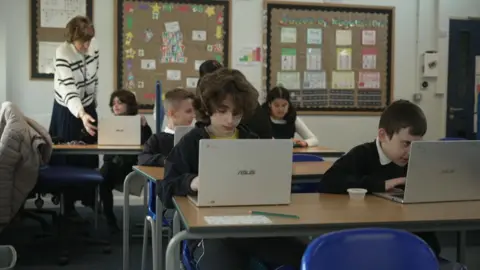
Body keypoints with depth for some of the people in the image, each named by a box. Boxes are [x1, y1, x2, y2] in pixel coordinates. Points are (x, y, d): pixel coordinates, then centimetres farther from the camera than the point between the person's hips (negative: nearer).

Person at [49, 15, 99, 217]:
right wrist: (81, 114, -53)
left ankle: (89, 196, 31)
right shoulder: (63, 53, -28)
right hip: (68, 110, -5)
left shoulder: (93, 47, -10)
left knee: (90, 155, 15)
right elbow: (69, 89, -38)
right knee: (68, 158, 1)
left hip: (88, 107, 5)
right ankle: (68, 205, 14)